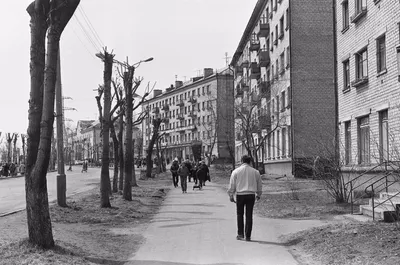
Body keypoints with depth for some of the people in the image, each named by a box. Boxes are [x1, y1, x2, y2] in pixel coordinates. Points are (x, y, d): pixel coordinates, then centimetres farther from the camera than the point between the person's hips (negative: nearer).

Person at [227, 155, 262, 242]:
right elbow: (259, 185, 16)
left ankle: (240, 234, 9)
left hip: (240, 195, -1)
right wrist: (258, 195, 29)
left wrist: (231, 195, 12)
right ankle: (248, 236, 6)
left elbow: (232, 185, 2)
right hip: (251, 195, 1)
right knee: (249, 216, 5)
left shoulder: (236, 171, 0)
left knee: (240, 215, 11)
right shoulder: (255, 172, 6)